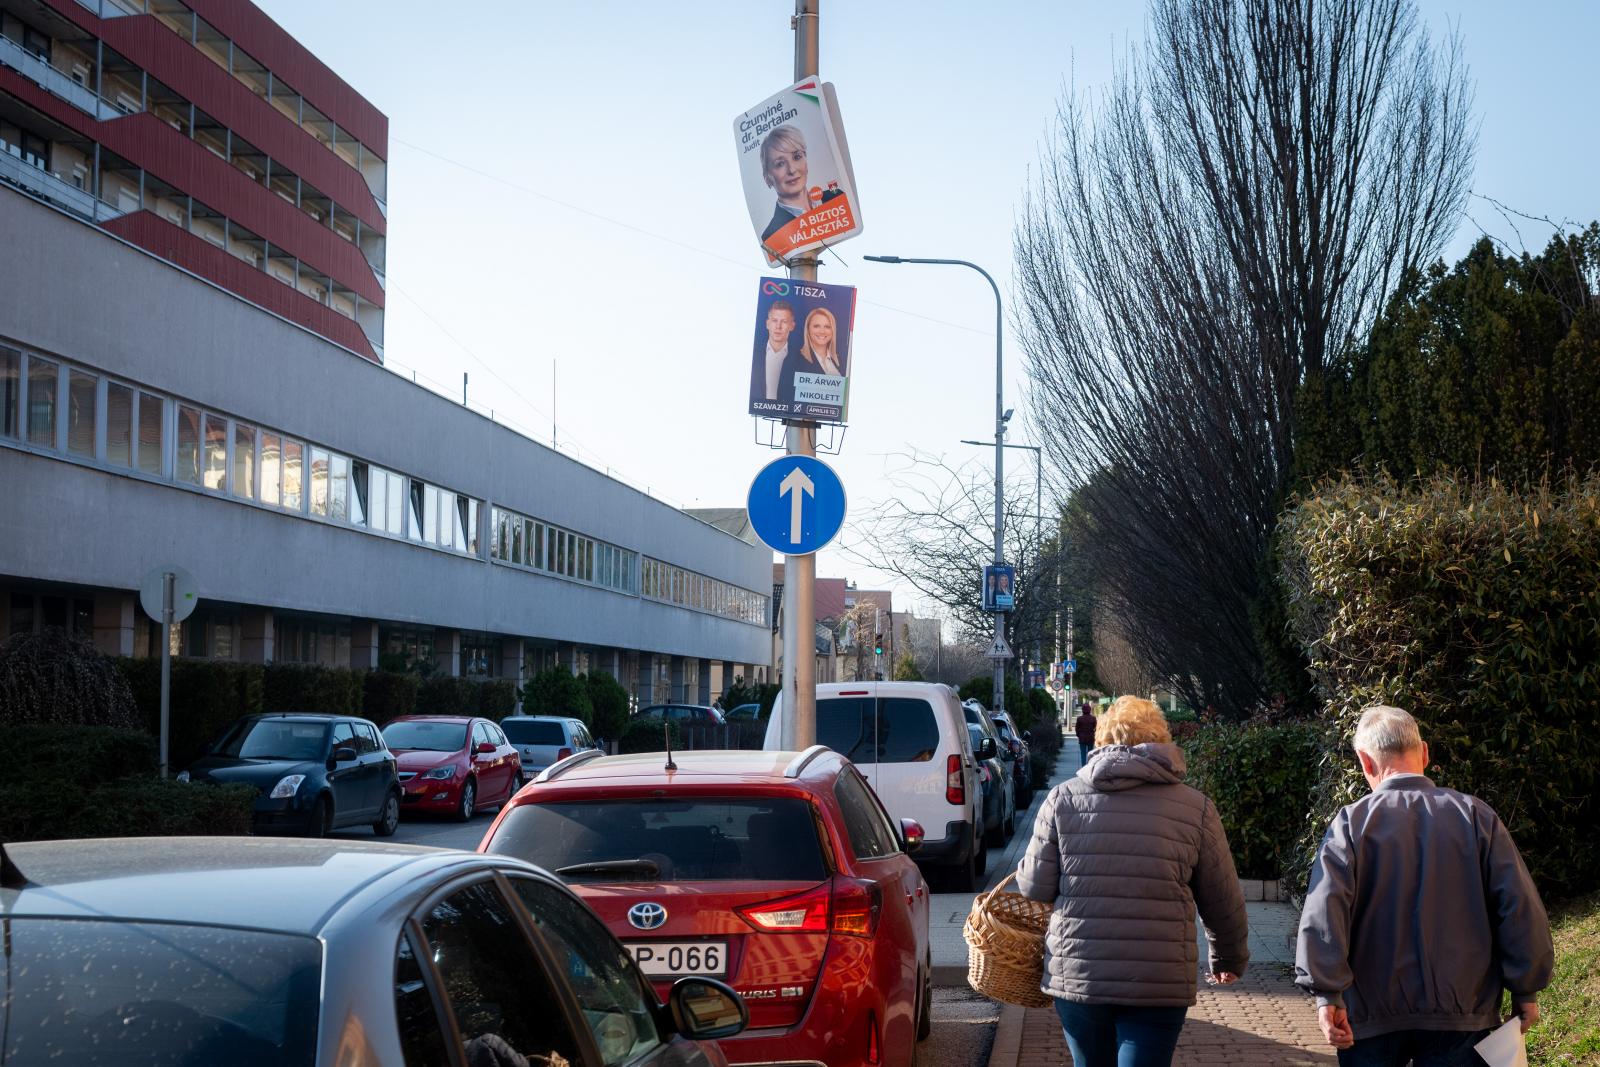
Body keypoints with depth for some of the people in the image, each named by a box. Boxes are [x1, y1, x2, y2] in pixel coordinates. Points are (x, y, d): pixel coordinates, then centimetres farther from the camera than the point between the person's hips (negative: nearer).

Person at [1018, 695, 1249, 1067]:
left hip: (1076, 975, 2)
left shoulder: (1063, 798, 0)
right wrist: (1230, 959, 23)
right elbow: (1223, 901, 5)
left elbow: (1036, 886, 0)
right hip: (1157, 983, -2)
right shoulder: (1195, 807, -1)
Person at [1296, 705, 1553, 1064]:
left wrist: (1328, 994, -16)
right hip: (1460, 1012, 1)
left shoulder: (1352, 822, -6)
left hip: (1373, 1012, -1)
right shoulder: (1475, 815, -2)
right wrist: (1525, 990, 3)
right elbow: (1521, 908, -4)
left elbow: (1323, 912, -17)